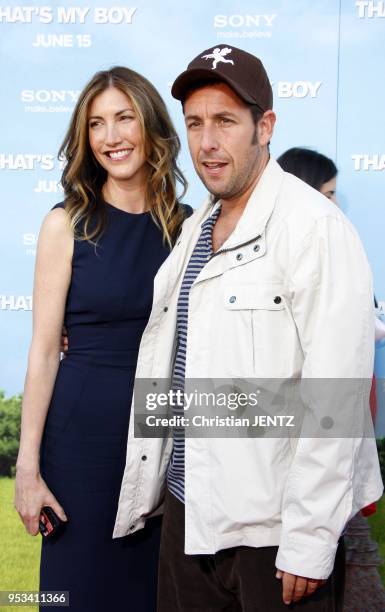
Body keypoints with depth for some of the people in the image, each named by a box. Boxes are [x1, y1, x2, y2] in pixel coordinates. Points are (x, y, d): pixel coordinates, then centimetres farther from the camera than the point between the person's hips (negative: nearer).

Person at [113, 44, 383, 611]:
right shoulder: (194, 229, 10)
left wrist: (309, 544, -19)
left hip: (273, 525, -7)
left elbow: (334, 399, -19)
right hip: (187, 511, 7)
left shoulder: (316, 228, -15)